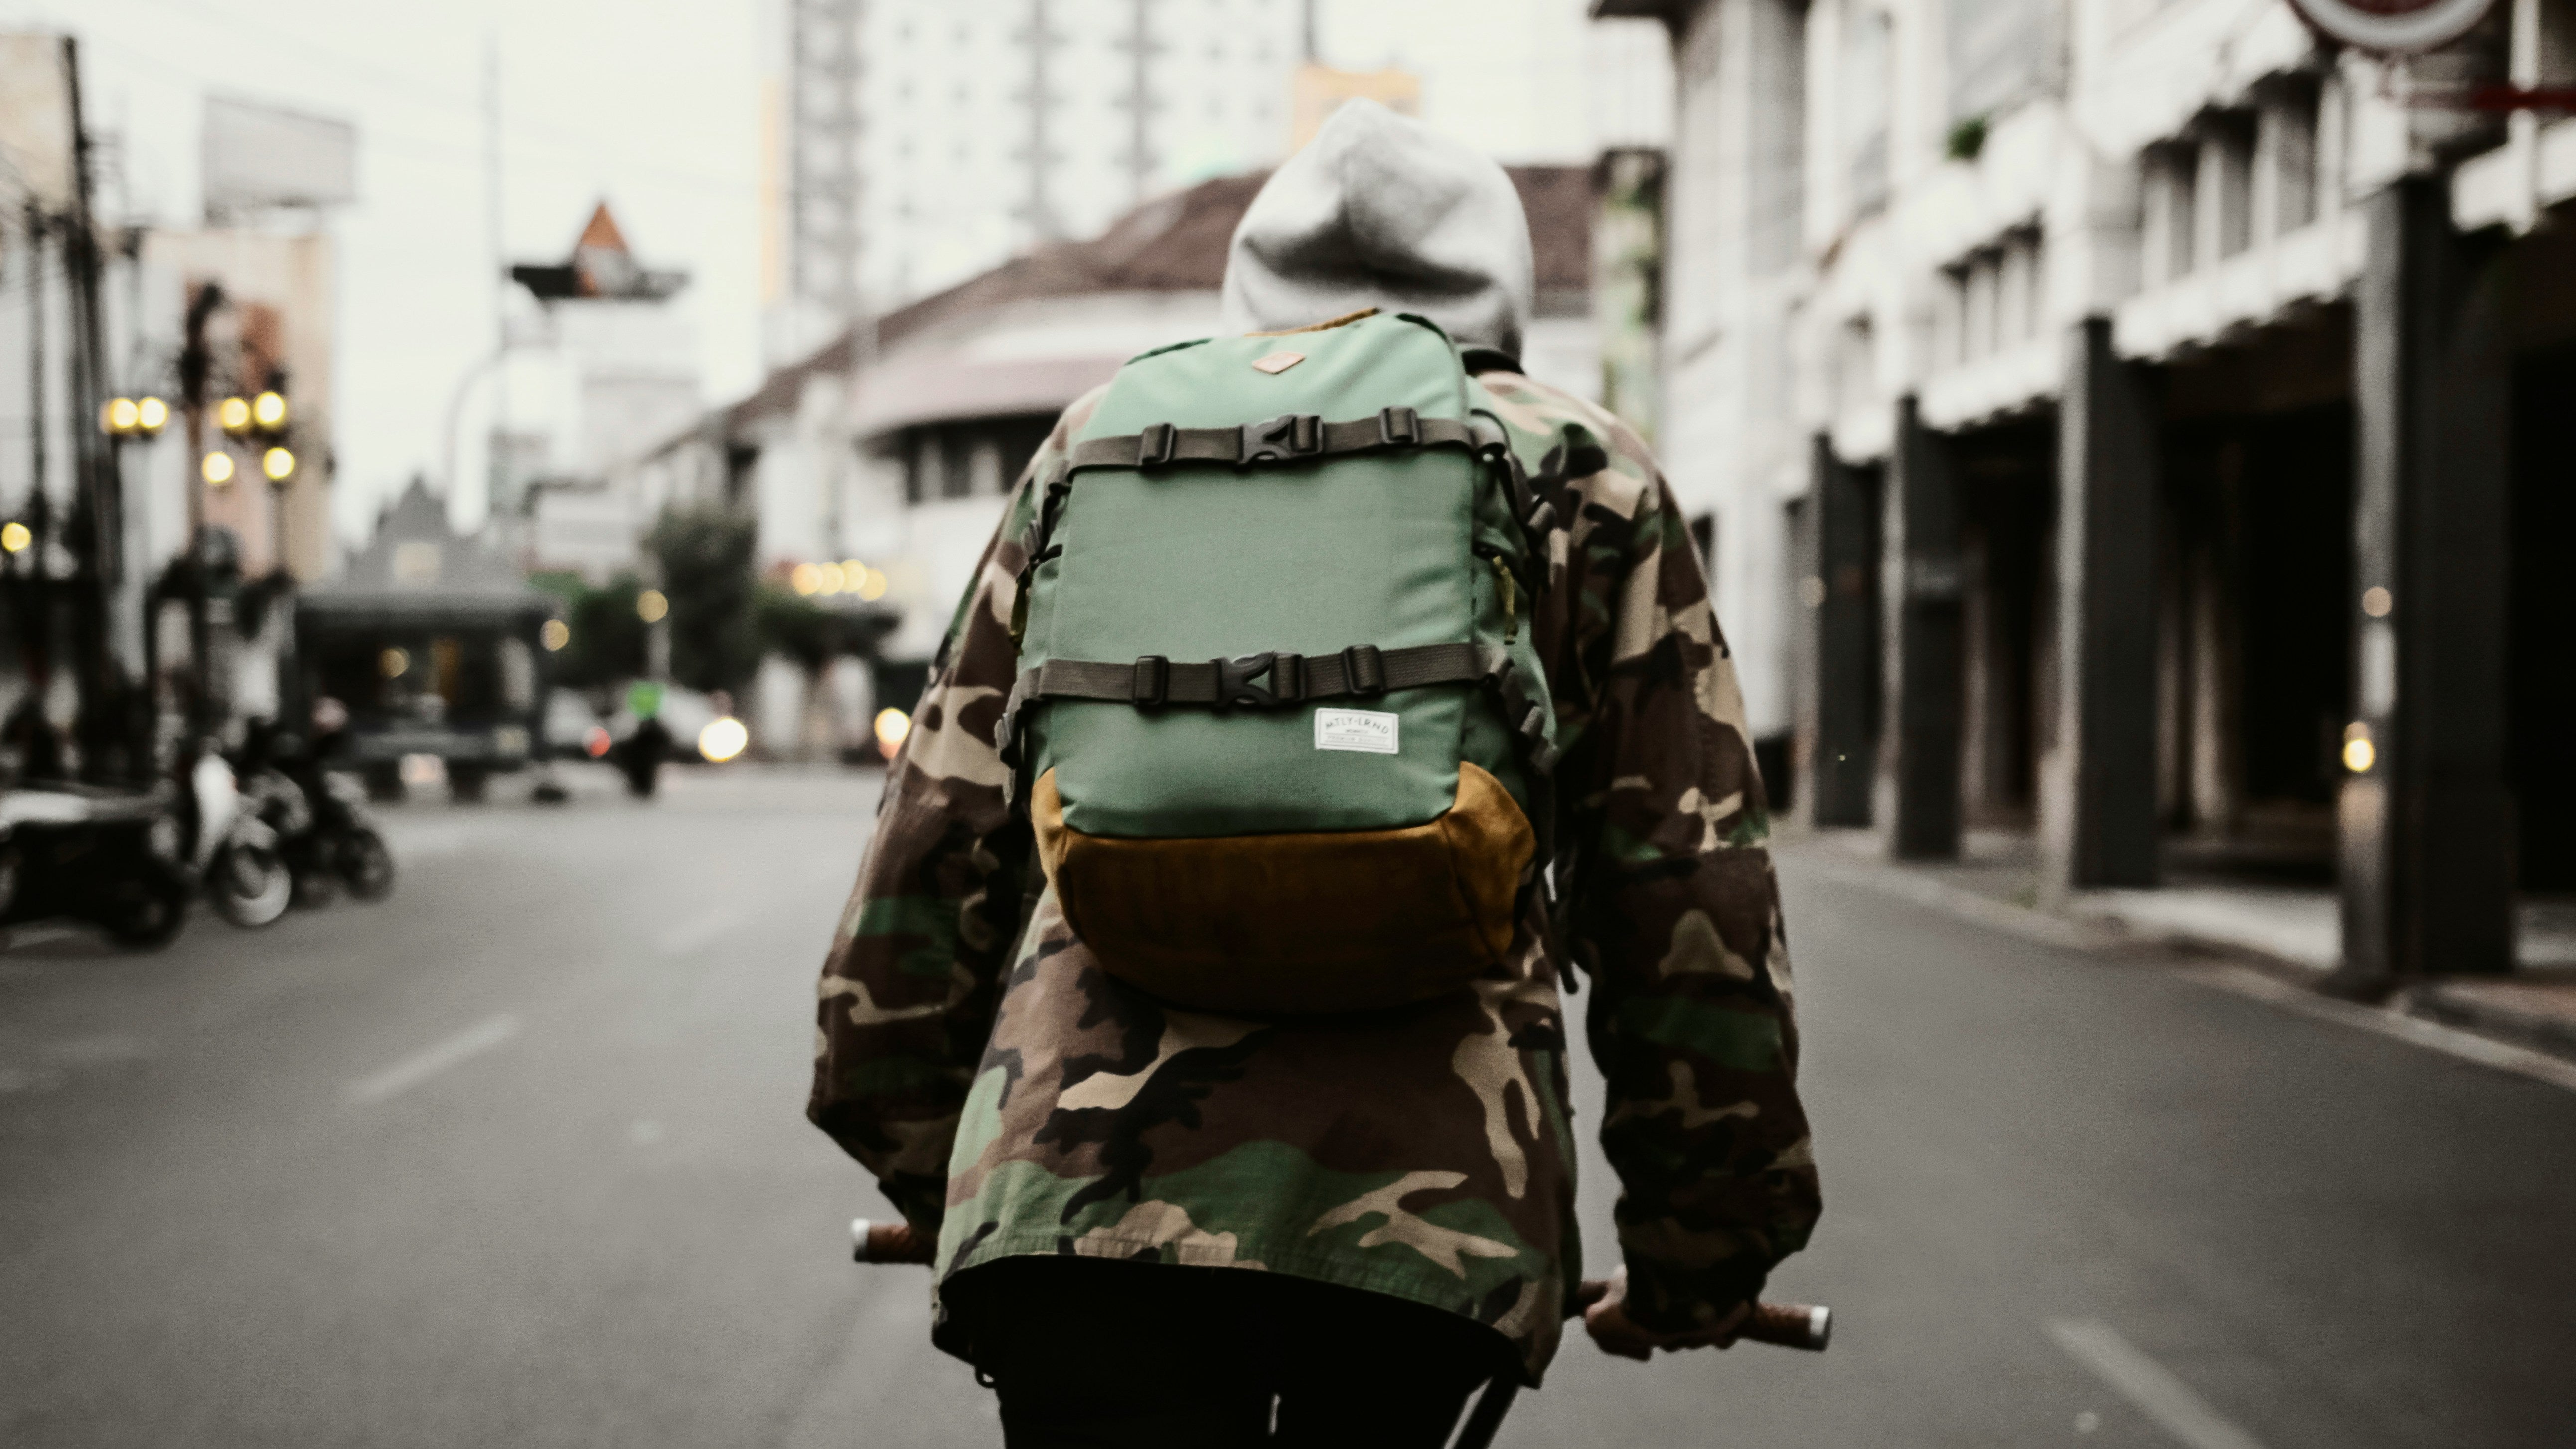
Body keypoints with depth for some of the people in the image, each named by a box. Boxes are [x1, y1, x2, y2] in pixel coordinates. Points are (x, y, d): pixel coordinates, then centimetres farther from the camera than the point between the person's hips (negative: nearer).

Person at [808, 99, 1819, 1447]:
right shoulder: (1587, 476, 17)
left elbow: (942, 818, 20)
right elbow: (1693, 886, 13)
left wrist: (923, 1154, 31)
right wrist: (1697, 1252, 21)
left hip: (1082, 1182, 0)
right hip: (1433, 1190, 0)